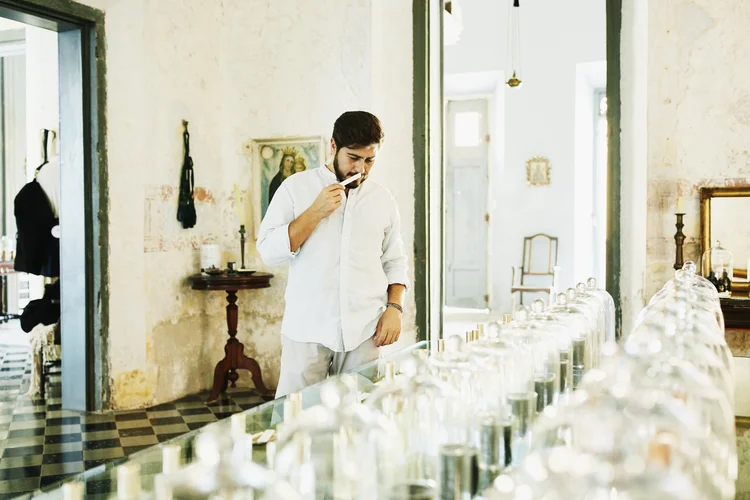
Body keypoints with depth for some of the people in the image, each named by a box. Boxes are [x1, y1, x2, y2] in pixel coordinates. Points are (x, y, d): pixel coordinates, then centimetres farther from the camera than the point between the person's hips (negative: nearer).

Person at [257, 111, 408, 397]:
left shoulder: (383, 199, 11)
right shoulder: (296, 187, 3)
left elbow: (395, 262, 16)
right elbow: (269, 251, -3)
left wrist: (394, 307, 1)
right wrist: (316, 212, -11)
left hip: (365, 333, 2)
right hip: (307, 331, -2)